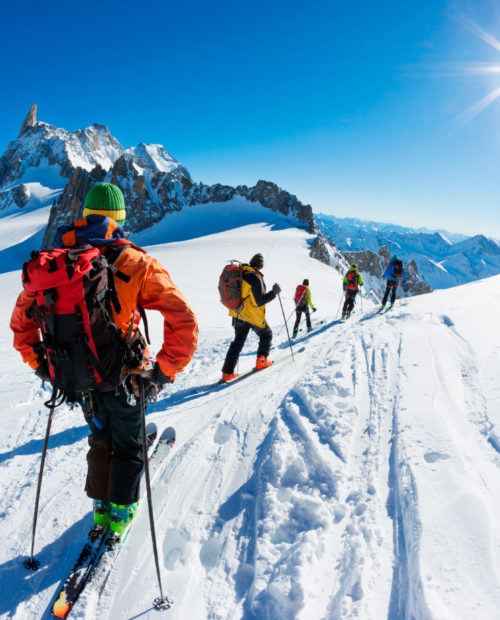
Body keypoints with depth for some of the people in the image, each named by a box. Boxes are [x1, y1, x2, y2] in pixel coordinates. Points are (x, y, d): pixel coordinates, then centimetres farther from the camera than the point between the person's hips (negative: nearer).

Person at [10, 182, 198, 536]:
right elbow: (184, 321, -20)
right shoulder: (137, 264, -15)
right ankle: (120, 512, 35)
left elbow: (21, 318, 7)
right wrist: (165, 371, -12)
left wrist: (38, 362, 15)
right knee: (128, 445, 21)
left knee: (101, 438, 28)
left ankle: (101, 508, 40)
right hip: (121, 375, -4)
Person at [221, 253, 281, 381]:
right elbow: (259, 301, -22)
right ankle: (261, 361, 23)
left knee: (238, 342, 14)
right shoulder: (255, 278, -22)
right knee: (266, 335, 20)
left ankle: (227, 372, 10)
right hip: (254, 317, -7)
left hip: (238, 314, 7)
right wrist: (274, 292, -13)